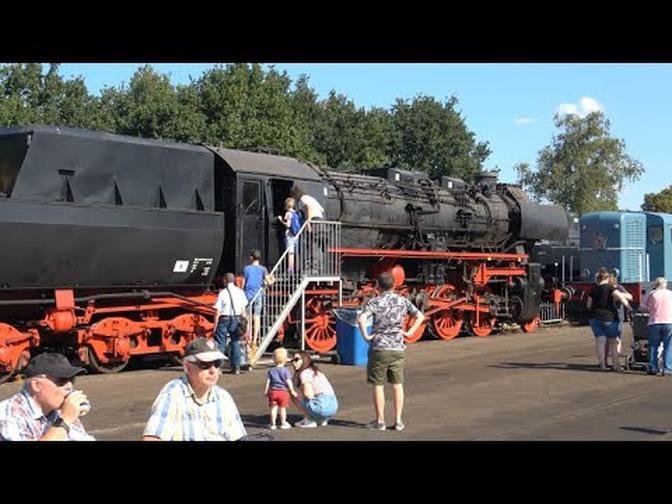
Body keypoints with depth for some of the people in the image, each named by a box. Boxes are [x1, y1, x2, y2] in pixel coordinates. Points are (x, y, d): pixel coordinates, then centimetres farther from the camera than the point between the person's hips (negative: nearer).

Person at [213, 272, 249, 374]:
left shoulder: (222, 293, -6)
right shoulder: (240, 292, 4)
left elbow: (218, 311, -7)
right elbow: (243, 309, 6)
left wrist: (215, 325, -3)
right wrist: (242, 321, 14)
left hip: (224, 319, -3)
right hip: (236, 319, 3)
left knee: (220, 343, 1)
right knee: (235, 343, 10)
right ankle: (236, 368, 9)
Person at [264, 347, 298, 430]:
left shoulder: (271, 371, 2)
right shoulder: (285, 371, -8)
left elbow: (268, 381, 3)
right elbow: (288, 382, -9)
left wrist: (266, 391, 11)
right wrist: (292, 391, -2)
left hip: (273, 391, 2)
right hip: (283, 391, -2)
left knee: (274, 408, 7)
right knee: (283, 408, 6)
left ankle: (273, 424, 10)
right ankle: (283, 423, 13)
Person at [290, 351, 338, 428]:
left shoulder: (305, 373, -5)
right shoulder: (315, 371, 23)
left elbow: (309, 395, -15)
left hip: (323, 406, -9)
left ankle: (309, 420, 3)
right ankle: (322, 420, 18)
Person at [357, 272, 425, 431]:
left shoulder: (375, 302, -8)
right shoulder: (403, 301, 4)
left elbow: (361, 318, -24)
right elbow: (420, 316, 8)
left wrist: (366, 335, -13)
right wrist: (410, 332, 9)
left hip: (379, 348, -3)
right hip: (398, 348, 3)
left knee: (378, 385, 6)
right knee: (398, 385, 10)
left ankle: (380, 421, 10)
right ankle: (398, 421, 12)